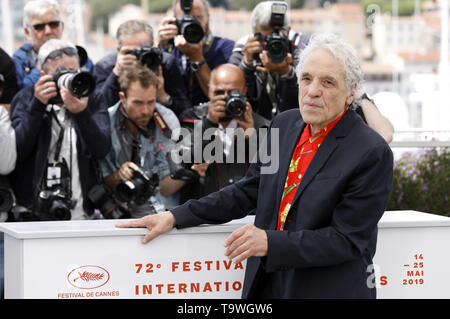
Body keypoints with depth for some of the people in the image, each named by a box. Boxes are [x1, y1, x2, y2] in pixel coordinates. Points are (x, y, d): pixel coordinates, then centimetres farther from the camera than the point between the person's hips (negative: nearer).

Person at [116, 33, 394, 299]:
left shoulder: (372, 153, -16)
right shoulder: (285, 124, 5)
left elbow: (347, 240, -18)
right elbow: (248, 192, 12)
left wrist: (271, 242, -25)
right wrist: (175, 217, 5)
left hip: (330, 291, -6)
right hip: (265, 285, 6)